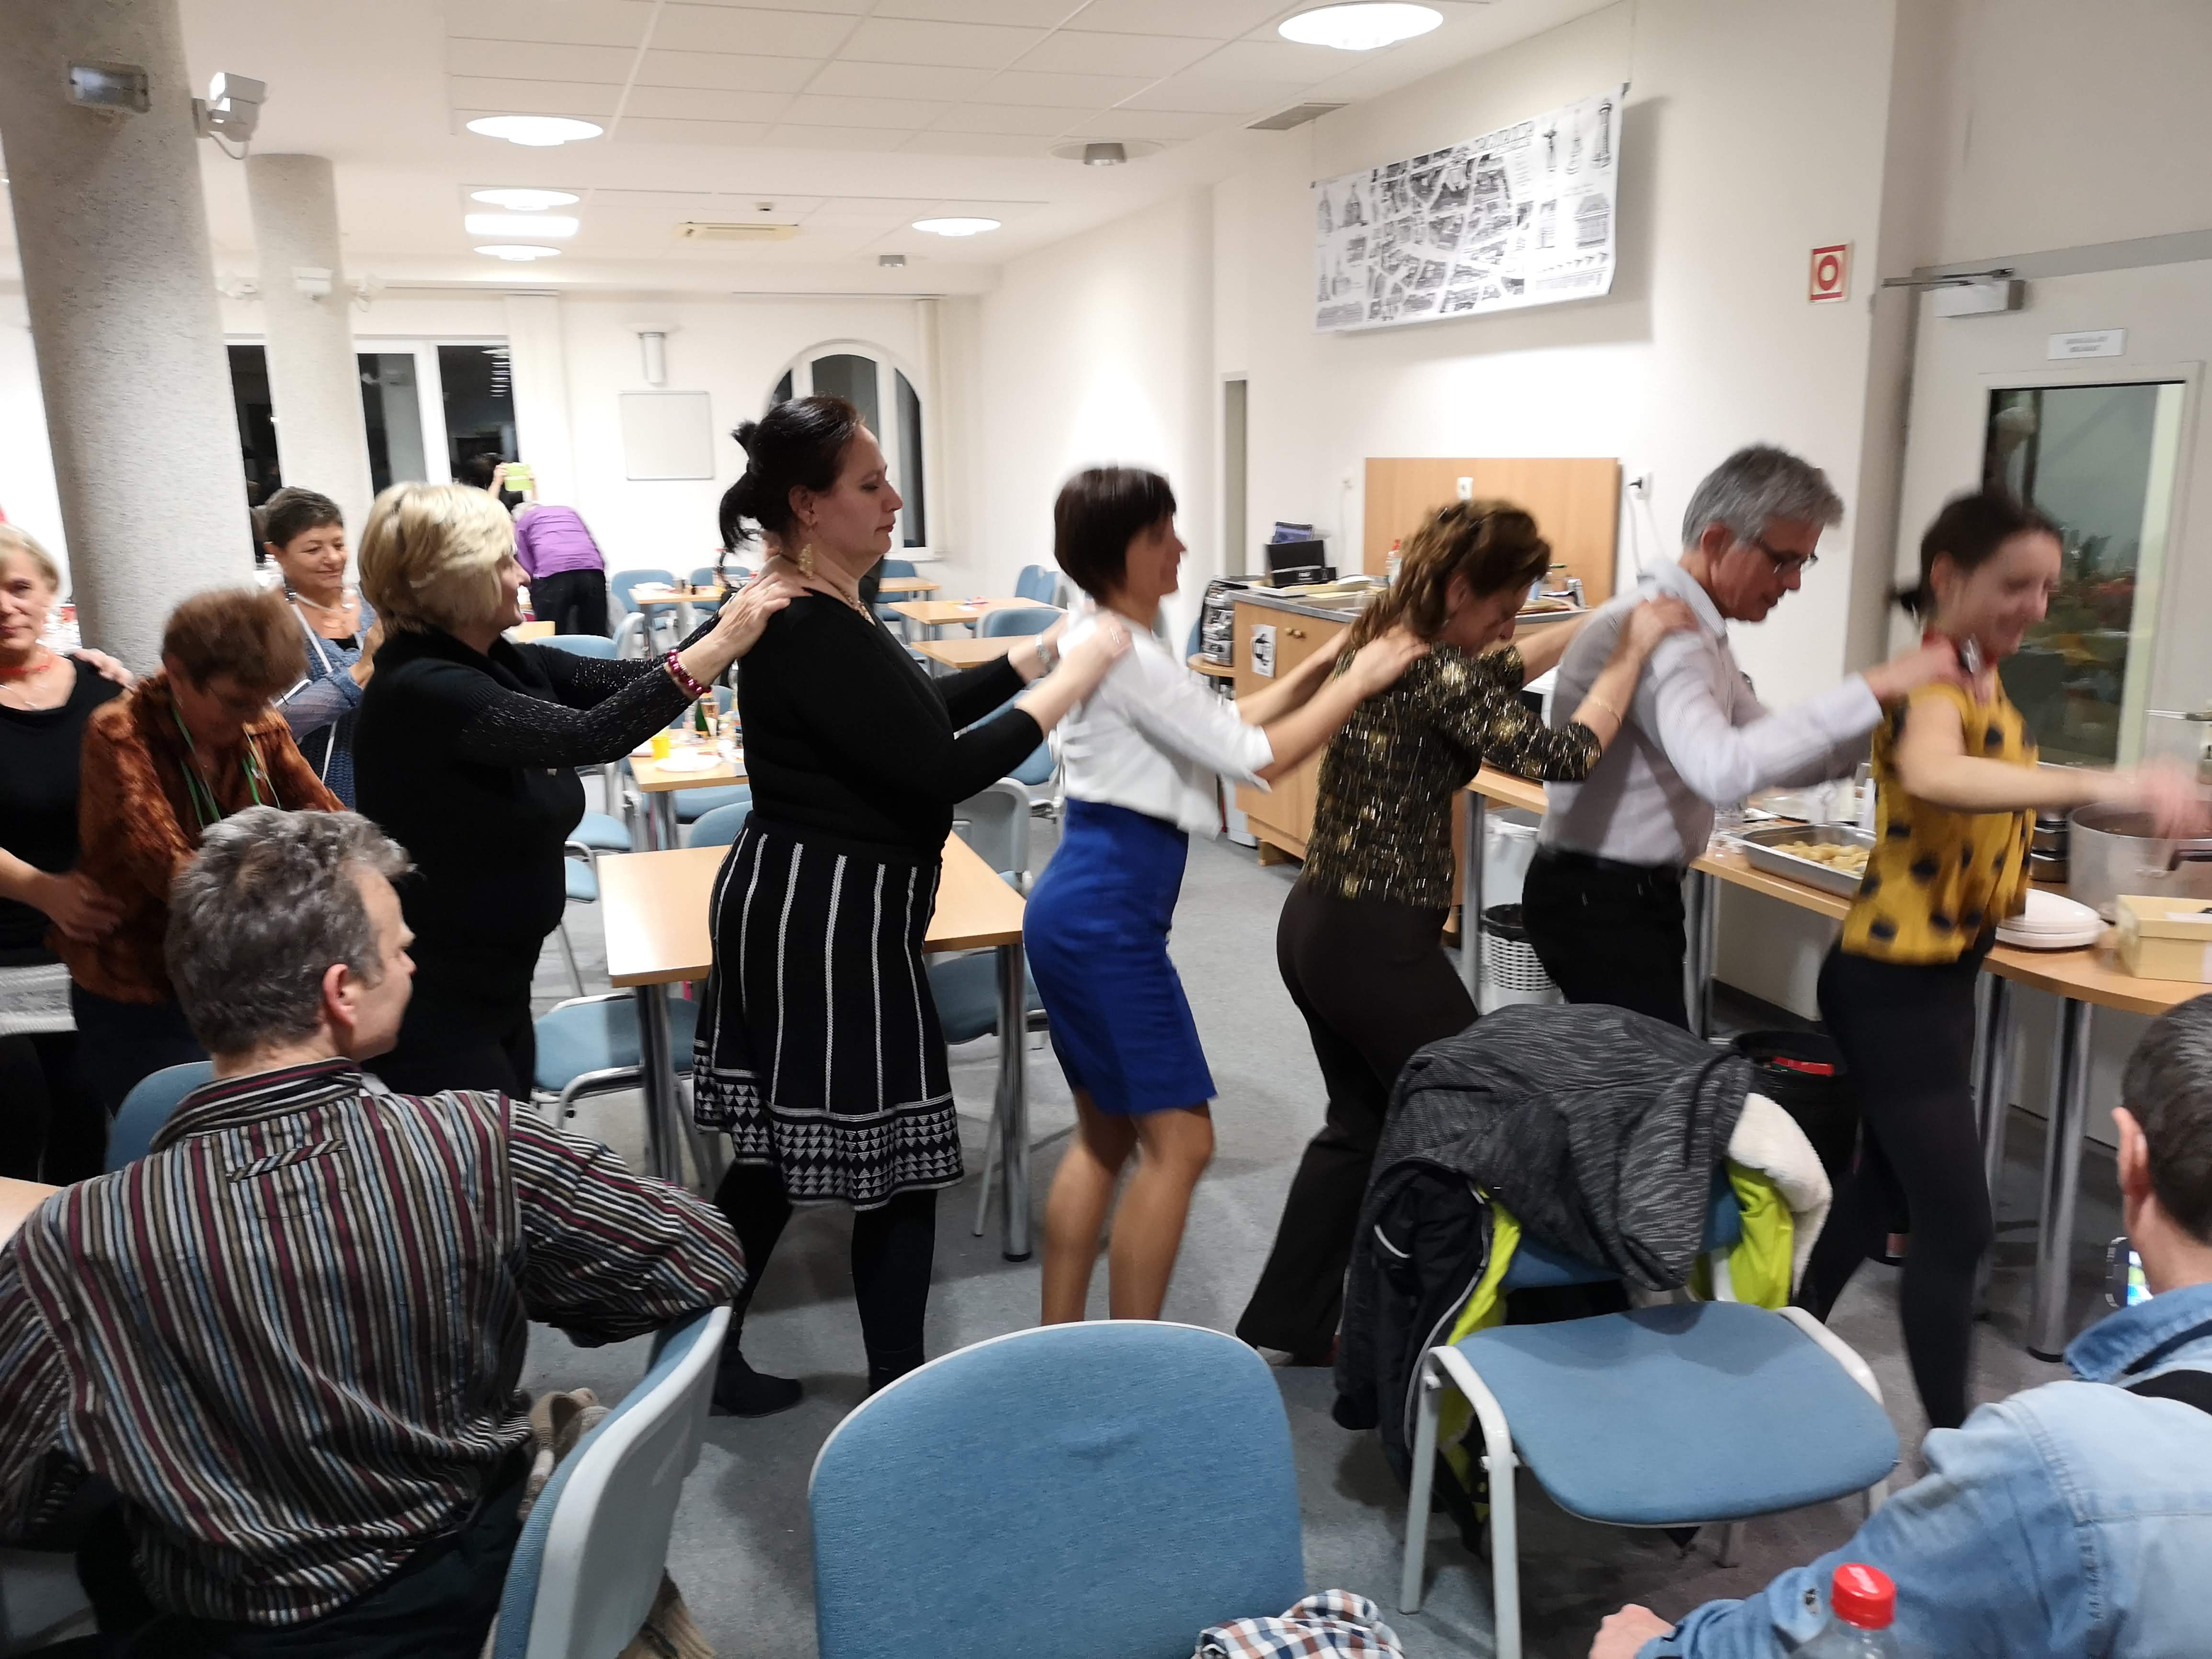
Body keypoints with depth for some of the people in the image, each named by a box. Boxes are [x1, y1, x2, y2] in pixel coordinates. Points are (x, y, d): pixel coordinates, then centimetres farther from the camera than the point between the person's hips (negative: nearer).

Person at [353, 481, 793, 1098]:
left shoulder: (505, 663, 3)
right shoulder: (420, 689, -23)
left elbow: (630, 681, 0)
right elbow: (590, 736, -32)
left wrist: (736, 619, -12)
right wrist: (721, 646, -31)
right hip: (432, 1005, -8)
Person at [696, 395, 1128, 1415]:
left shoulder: (812, 610, 11)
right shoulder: (813, 633, -21)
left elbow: (918, 712, 19)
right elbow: (942, 768, -23)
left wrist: (1041, 653, 12)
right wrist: (1072, 680, -15)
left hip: (787, 906, 10)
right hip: (834, 918, -10)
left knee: (773, 1153, 18)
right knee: (899, 1161, 3)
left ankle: (706, 1358, 32)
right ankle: (897, 1393, 18)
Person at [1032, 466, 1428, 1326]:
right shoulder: (1127, 655, -18)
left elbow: (1214, 727, 19)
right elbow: (1259, 759, -17)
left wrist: (1312, 674, 12)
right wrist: (1359, 681, -7)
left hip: (1074, 908, 10)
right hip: (1108, 916, -10)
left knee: (1105, 1133, 16)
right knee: (1178, 1141, -3)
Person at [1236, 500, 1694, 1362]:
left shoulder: (1380, 641, 9)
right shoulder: (1435, 676, -19)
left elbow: (1499, 669, 23)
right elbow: (1565, 754, -21)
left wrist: (1610, 620, 20)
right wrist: (1634, 651, -8)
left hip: (1316, 926, 10)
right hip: (1380, 945, -10)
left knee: (1360, 1126, 22)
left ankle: (1288, 1323, 31)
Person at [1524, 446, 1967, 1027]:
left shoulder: (1696, 631, 12)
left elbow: (1773, 748, 13)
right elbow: (1720, 769, -38)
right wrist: (1873, 689, -35)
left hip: (1643, 892, 10)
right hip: (1598, 902, -10)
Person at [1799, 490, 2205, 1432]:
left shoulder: (1979, 680, 9)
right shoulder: (1932, 682, -21)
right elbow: (1931, 774, -45)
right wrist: (2101, 784, -53)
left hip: (1931, 975, 10)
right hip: (1899, 984, -10)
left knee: (1883, 1182, 23)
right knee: (1959, 1228, -5)